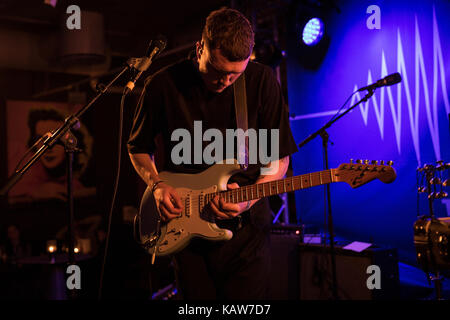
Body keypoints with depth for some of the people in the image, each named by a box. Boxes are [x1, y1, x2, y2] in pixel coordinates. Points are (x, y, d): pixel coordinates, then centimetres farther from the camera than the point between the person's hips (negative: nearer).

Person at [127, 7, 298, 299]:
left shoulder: (261, 81, -5)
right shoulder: (163, 85, -5)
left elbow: (280, 157, 0)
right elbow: (139, 147, 10)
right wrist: (157, 185, -7)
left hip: (245, 225, -1)